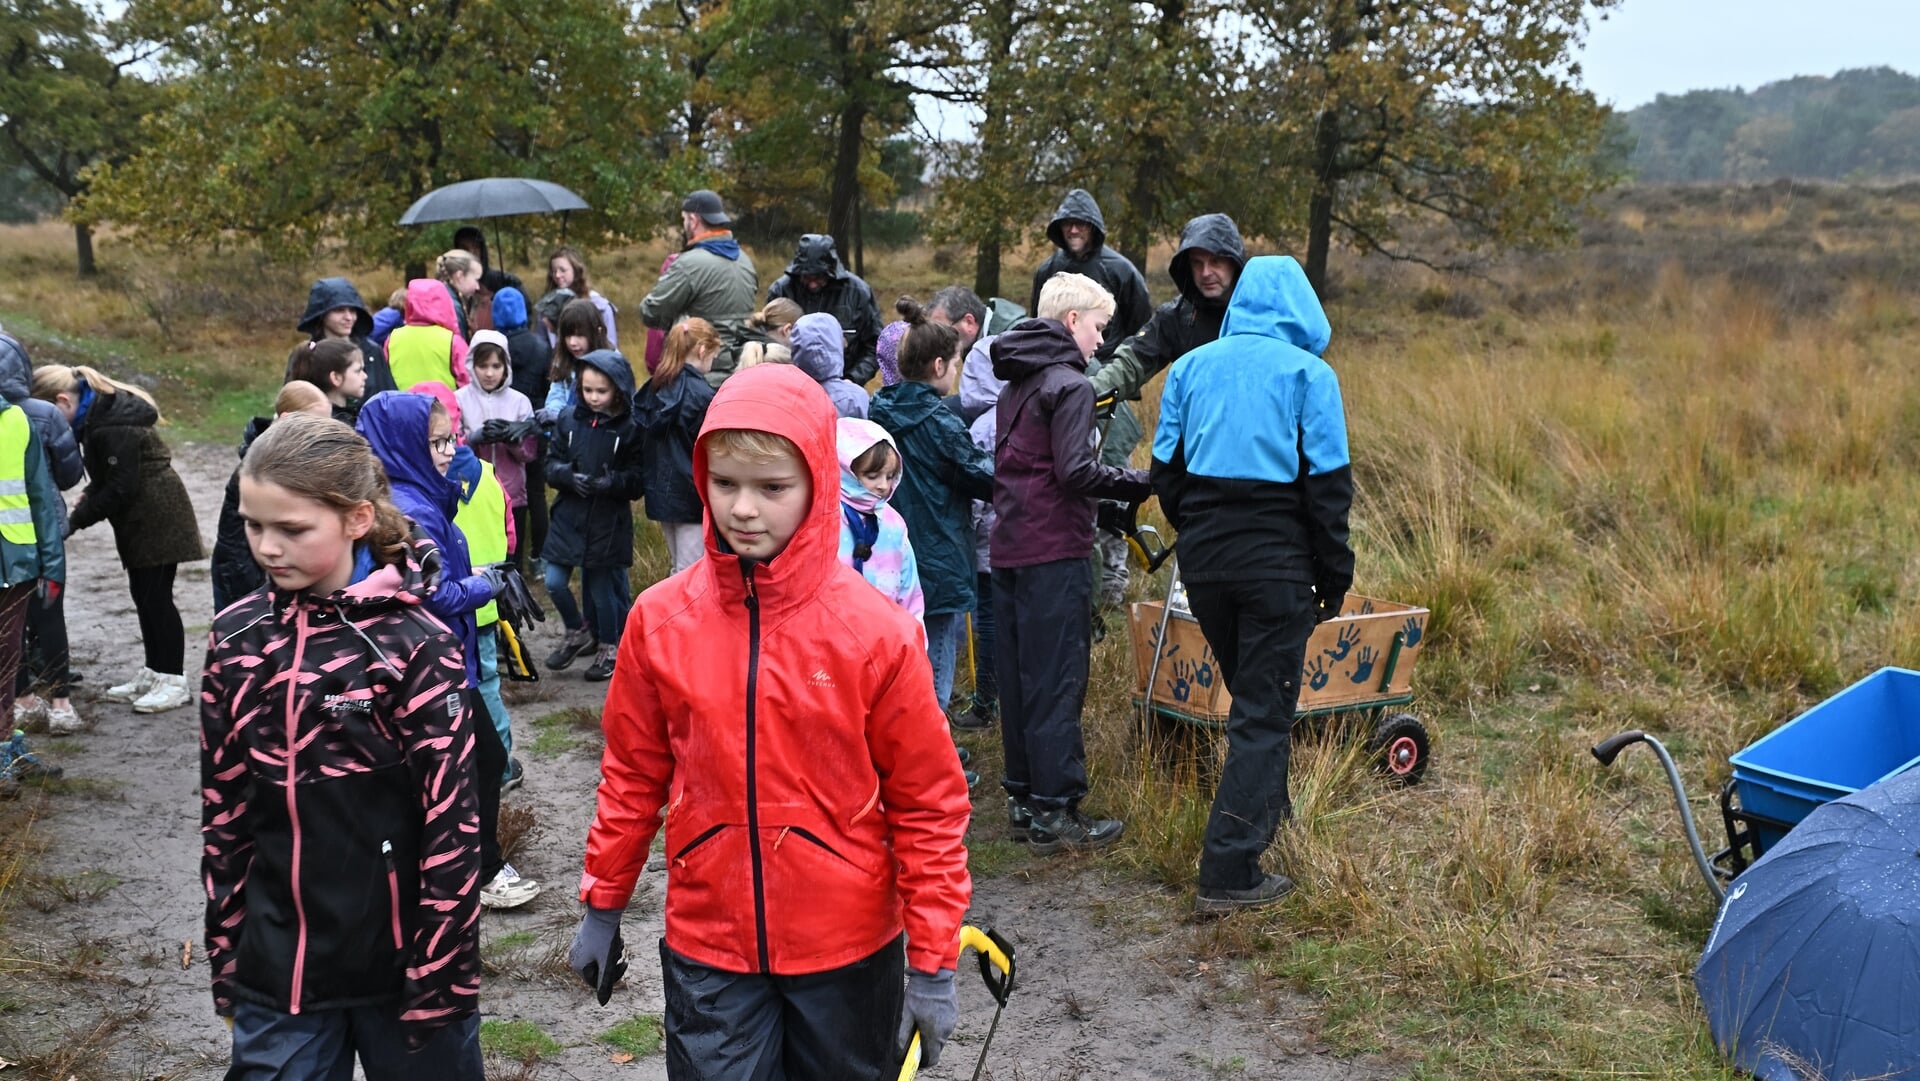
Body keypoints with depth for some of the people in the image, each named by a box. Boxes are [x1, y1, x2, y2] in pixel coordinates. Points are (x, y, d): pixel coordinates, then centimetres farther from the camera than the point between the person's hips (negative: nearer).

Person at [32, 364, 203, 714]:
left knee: (156, 595, -5)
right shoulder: (97, 413, 7)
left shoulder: (113, 425, -24)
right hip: (139, 517, 10)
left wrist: (77, 520, -16)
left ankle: (173, 681, 2)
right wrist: (90, 495, 0)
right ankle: (152, 673, 22)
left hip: (156, 514, -10)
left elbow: (120, 487, -22)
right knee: (142, 593, 13)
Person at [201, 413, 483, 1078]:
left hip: (399, 962, -3)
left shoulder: (414, 645, -13)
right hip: (277, 971, 4)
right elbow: (222, 808, 8)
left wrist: (440, 975, -10)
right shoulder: (236, 639, 1)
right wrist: (225, 952, 10)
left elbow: (450, 821, -11)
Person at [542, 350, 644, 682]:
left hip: (608, 521, -3)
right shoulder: (569, 420, 0)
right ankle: (578, 633, 26)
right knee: (554, 582, 0)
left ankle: (609, 648, 27)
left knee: (602, 588, 7)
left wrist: (613, 482, -25)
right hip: (569, 516, 3)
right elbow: (551, 464, 3)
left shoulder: (629, 429, -8)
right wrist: (569, 476, -17)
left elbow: (638, 481, -6)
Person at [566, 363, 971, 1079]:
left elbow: (928, 804, -7)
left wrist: (932, 963, -7)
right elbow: (634, 776, 7)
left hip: (849, 948, -1)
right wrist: (602, 906, 12)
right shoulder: (660, 620, -6)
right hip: (707, 946, 1)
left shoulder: (874, 631, -13)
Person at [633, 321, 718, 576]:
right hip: (692, 497, -8)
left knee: (679, 571, 19)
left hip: (660, 493, 8)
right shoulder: (701, 394, -17)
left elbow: (644, 444, 12)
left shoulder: (655, 388, 6)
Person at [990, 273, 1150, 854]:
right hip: (1055, 550, -9)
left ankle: (1022, 794, 21)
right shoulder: (1068, 383, -12)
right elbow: (1075, 471, -20)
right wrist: (1143, 482, -11)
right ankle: (1054, 812, -1)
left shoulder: (1016, 382, 16)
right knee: (1057, 680, -4)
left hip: (1010, 545, 9)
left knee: (1018, 675, 13)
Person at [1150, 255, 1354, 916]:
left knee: (1249, 693, 24)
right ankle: (1229, 873, -3)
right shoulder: (1308, 373, -5)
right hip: (1276, 561, -5)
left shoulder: (1191, 366, 7)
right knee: (1264, 711, 0)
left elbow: (1166, 470, 8)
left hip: (1203, 560, 5)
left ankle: (1266, 810, 41)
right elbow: (1328, 485, -7)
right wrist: (1334, 579, 0)